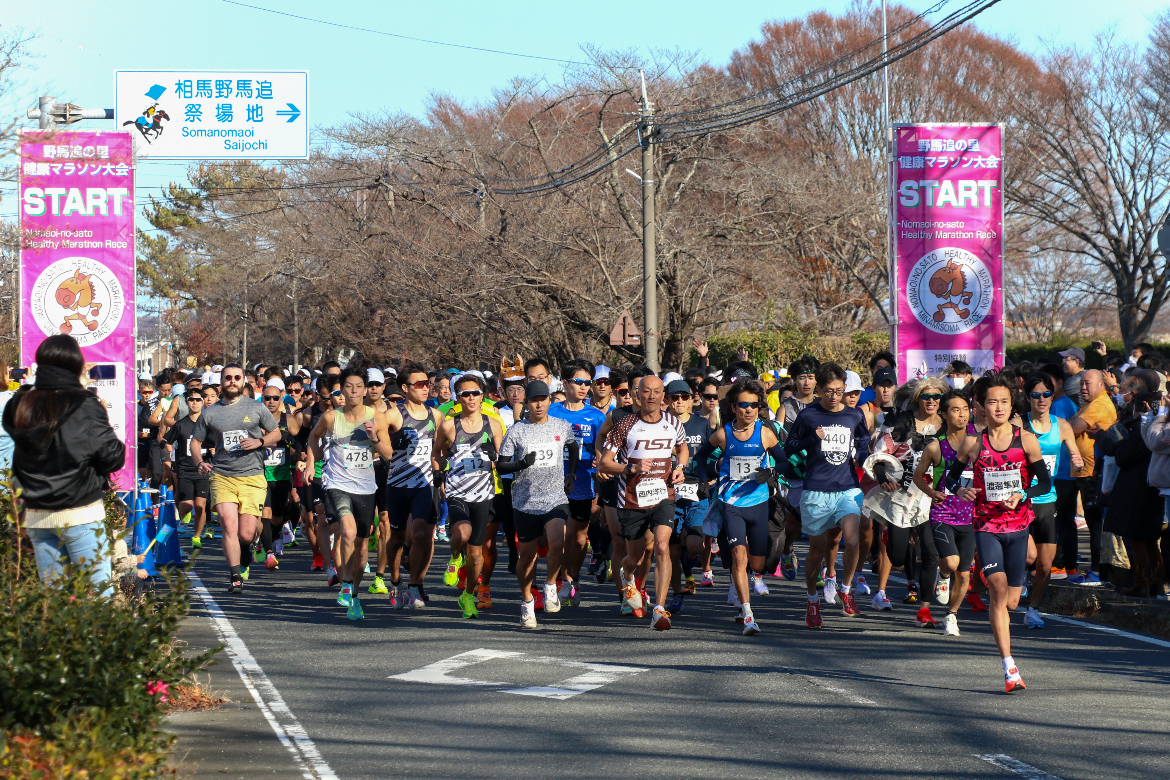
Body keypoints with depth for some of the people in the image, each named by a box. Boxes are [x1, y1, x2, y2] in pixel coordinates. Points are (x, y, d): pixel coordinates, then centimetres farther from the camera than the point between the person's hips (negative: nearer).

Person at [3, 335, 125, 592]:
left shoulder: (20, 407, 4)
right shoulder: (85, 407, -12)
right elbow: (113, 458, -12)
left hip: (36, 518, 5)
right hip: (80, 513, -5)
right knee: (98, 591, -2)